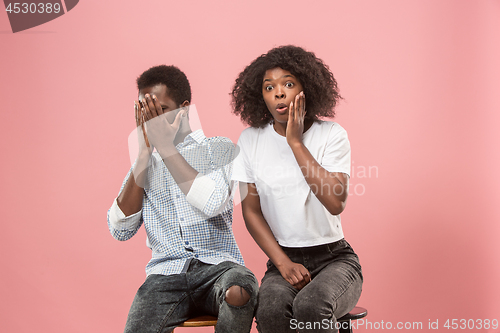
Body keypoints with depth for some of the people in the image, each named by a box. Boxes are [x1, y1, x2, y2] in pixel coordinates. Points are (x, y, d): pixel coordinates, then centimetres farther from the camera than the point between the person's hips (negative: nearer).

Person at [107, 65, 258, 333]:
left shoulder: (220, 148, 7)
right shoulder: (144, 162, 17)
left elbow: (213, 204, -14)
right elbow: (120, 230, 4)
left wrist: (164, 145, -9)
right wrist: (145, 153, 0)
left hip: (218, 264, -1)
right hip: (166, 273, 1)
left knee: (239, 291, -35)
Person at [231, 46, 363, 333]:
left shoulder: (332, 135, -4)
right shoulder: (251, 140, 3)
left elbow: (336, 203, -19)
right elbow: (251, 211, 4)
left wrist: (296, 142, -17)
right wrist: (283, 263, -9)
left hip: (334, 257, -1)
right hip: (283, 258, 2)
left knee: (311, 305, -34)